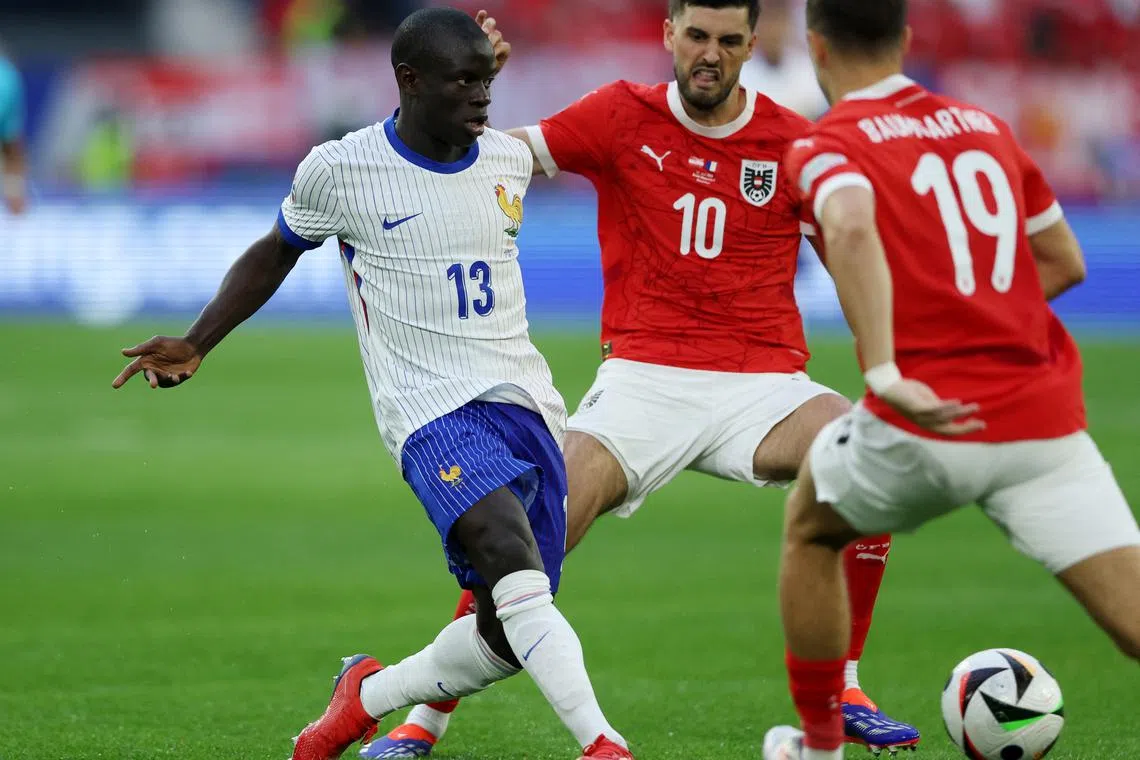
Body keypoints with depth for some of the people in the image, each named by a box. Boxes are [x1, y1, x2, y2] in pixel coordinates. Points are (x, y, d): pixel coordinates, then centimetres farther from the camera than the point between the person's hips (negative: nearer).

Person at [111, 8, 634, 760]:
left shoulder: (510, 160, 8)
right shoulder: (340, 170, -4)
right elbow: (276, 254, 14)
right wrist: (194, 346, 7)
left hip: (524, 398, 5)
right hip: (432, 408, -5)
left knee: (507, 638, 1)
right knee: (509, 555, -31)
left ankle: (368, 694, 27)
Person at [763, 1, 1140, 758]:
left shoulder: (827, 148, 1)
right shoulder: (986, 127, 17)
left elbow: (852, 228, -23)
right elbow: (1065, 261, 23)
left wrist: (885, 374, -29)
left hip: (929, 431, -3)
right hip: (1047, 421, 3)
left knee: (809, 528, 29)